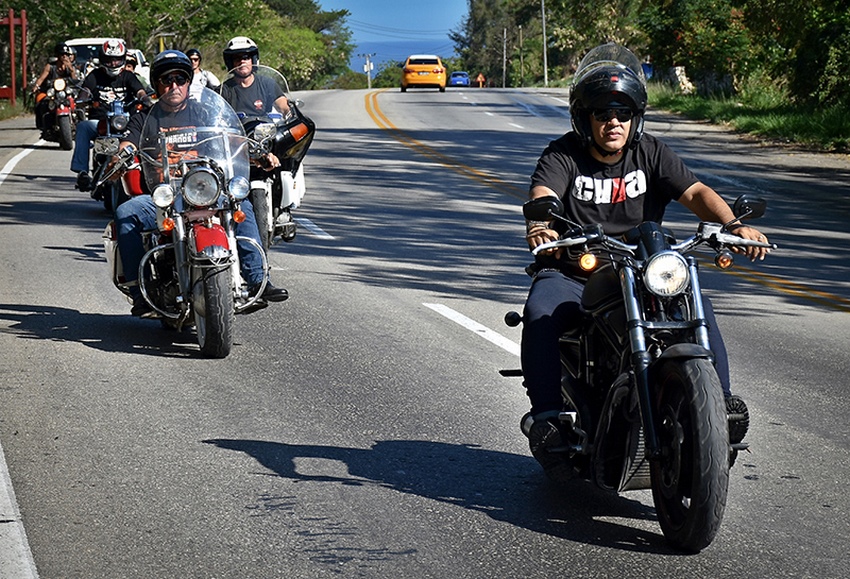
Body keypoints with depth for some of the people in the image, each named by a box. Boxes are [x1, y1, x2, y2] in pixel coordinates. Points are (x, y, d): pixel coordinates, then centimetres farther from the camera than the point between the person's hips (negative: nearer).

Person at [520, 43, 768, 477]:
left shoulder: (650, 153, 7)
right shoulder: (562, 156, -2)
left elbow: (695, 192, -6)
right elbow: (542, 193, -22)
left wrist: (732, 225, -27)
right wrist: (540, 225, -48)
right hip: (572, 274, -2)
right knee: (541, 310, -32)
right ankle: (547, 413, -31)